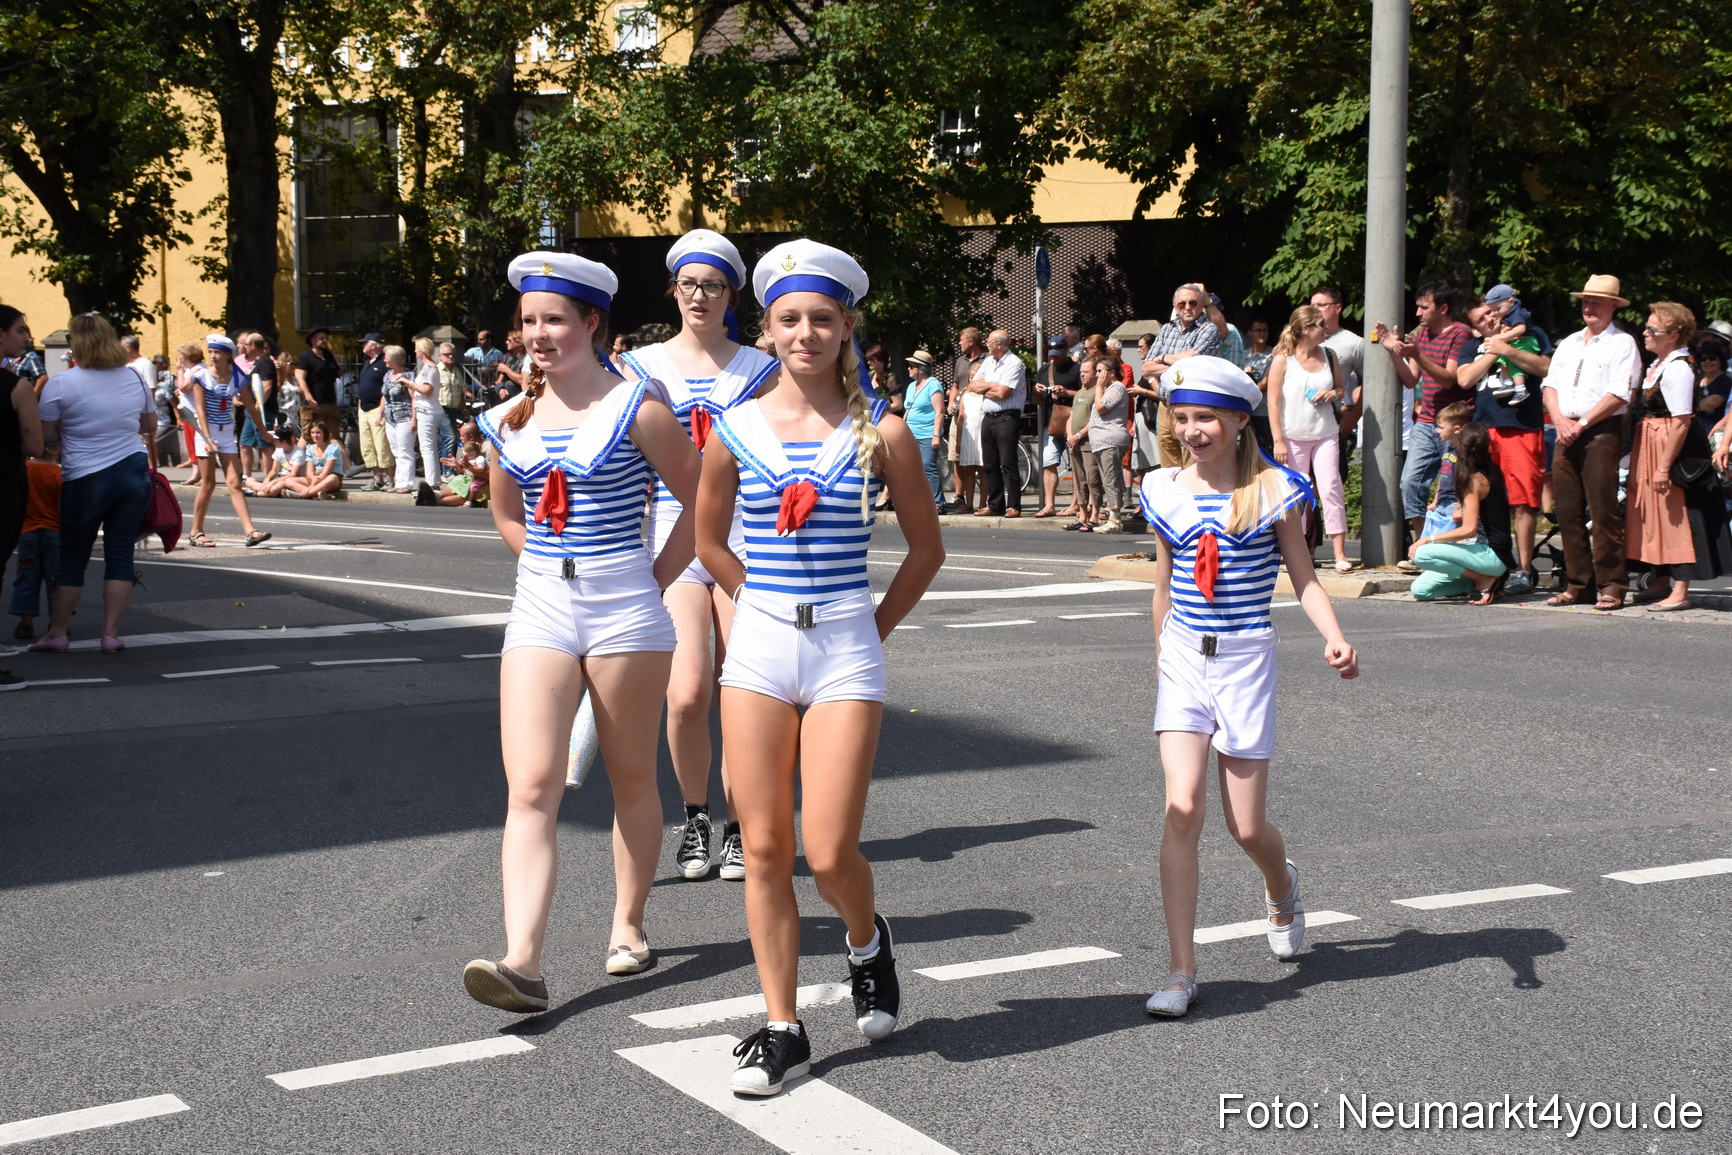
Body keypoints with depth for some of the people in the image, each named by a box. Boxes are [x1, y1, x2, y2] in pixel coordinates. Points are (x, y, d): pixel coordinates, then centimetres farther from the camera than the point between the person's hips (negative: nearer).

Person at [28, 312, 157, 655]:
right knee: (120, 554, 5)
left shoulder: (60, 383, -9)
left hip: (86, 479, -3)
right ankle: (111, 634, 4)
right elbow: (150, 426, 17)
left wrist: (76, 428, 11)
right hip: (135, 472, 3)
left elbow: (43, 436, -6)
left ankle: (57, 632, 16)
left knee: (72, 557, 9)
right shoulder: (134, 379, 4)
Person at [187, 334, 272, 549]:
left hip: (227, 434, 3)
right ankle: (196, 532, 11)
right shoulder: (202, 376, -5)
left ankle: (250, 531, -13)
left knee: (235, 483, -4)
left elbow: (251, 407, 11)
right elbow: (200, 409, -11)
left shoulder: (237, 379, 3)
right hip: (206, 433, -3)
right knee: (208, 484, -1)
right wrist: (207, 439, -21)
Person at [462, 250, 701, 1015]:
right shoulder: (512, 418, 8)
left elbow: (702, 503, -2)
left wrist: (655, 580, -1)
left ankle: (628, 924, 28)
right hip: (540, 608, 4)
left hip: (624, 607, -3)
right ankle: (523, 961, -15)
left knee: (632, 779, 10)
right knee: (530, 788, -8)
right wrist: (550, 565, 13)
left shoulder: (635, 408, -6)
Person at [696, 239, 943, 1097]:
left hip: (845, 650, -2)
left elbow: (926, 548, 8)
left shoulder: (880, 433, -2)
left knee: (829, 853, -7)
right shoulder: (737, 429, 2)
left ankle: (867, 941, 28)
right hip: (758, 647, 2)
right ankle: (782, 1030, 14)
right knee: (764, 849, 3)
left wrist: (877, 626, 7)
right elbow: (709, 541, 16)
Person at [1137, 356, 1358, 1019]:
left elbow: (1303, 577, -1)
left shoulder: (1271, 490, -4)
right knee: (1182, 807, -14)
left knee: (1246, 827, 5)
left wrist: (1334, 638, -17)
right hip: (1184, 660, 2)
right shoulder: (1165, 493, 4)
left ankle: (1281, 886, 43)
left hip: (1246, 661, -2)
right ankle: (1182, 970, -7)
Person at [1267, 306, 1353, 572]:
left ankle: (1340, 554, -9)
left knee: (1331, 488, -8)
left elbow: (1341, 388, 20)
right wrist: (1278, 441, -11)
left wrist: (1333, 394, -5)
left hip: (1326, 434, 2)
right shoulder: (1283, 360, -4)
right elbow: (1273, 402, -5)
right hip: (1293, 437, -2)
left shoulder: (1329, 355, 8)